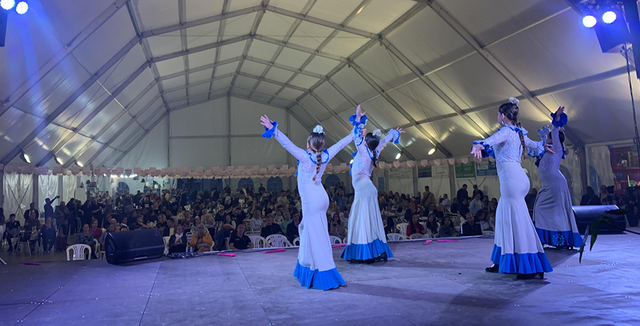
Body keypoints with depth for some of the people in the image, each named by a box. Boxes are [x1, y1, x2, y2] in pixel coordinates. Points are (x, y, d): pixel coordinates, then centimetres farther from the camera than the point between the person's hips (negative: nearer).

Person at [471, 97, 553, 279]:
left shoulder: (506, 131, -6)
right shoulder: (518, 132, 19)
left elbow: (494, 139, -29)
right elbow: (531, 143, 38)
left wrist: (479, 145, -49)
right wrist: (543, 148, 60)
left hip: (511, 178, -9)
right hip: (516, 177, 9)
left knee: (517, 220, -7)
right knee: (504, 217, 13)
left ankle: (532, 267, -5)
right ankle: (501, 263, 19)